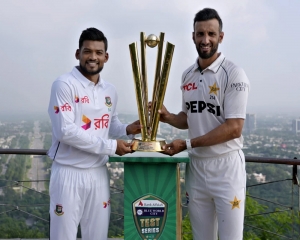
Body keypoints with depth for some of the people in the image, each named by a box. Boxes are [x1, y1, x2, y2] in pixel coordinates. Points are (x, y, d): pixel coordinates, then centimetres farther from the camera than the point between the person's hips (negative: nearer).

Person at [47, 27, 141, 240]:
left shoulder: (110, 90, 8)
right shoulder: (65, 85, -13)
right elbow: (65, 131, -21)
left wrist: (126, 130, -3)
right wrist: (111, 146, -18)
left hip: (98, 173, 6)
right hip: (69, 172, -6)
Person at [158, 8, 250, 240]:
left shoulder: (233, 74, -12)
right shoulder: (188, 75, 8)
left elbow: (233, 128, -18)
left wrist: (187, 144, -18)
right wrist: (168, 117, -3)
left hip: (226, 167, -6)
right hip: (196, 166, 6)